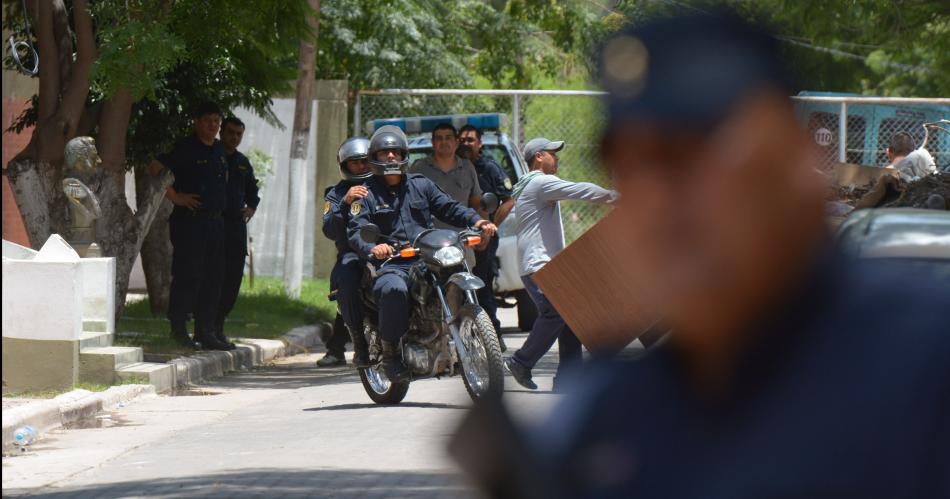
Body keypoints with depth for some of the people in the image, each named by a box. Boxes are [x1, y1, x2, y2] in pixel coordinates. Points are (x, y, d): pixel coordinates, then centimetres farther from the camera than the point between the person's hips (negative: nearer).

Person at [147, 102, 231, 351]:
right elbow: (154, 168, -12)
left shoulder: (219, 150, 15)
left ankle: (206, 332, 11)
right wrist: (175, 197, -14)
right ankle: (178, 328, 1)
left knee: (212, 279, 7)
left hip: (215, 222, 7)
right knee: (188, 276, -8)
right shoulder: (185, 149, -7)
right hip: (189, 222, -7)